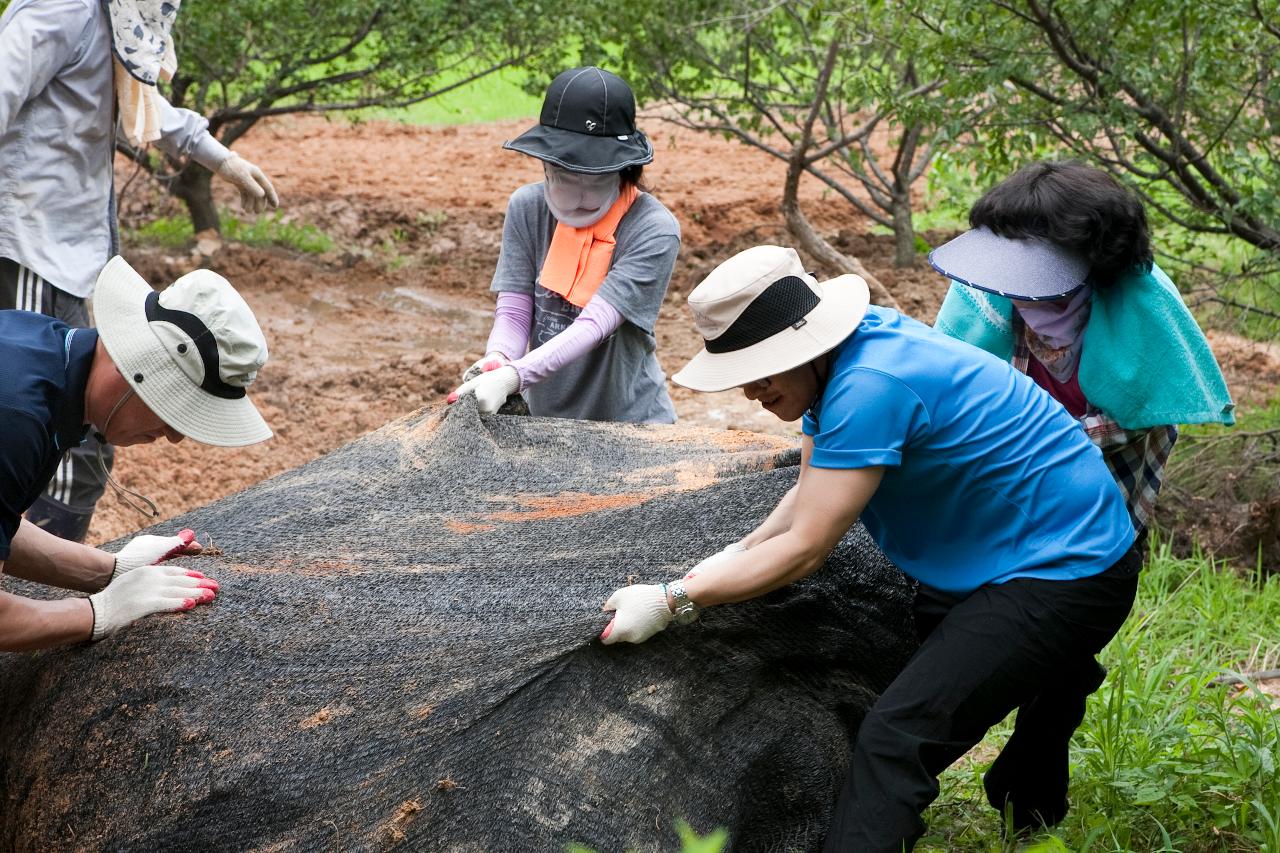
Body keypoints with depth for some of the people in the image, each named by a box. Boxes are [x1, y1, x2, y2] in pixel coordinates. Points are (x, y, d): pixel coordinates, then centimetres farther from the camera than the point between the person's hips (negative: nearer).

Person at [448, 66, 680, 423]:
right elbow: (513, 312, -6)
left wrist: (513, 376, -36)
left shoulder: (654, 230, -16)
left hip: (629, 423, -4)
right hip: (541, 416, 4)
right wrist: (497, 360, -28)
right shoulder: (527, 208, -4)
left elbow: (594, 325, -24)